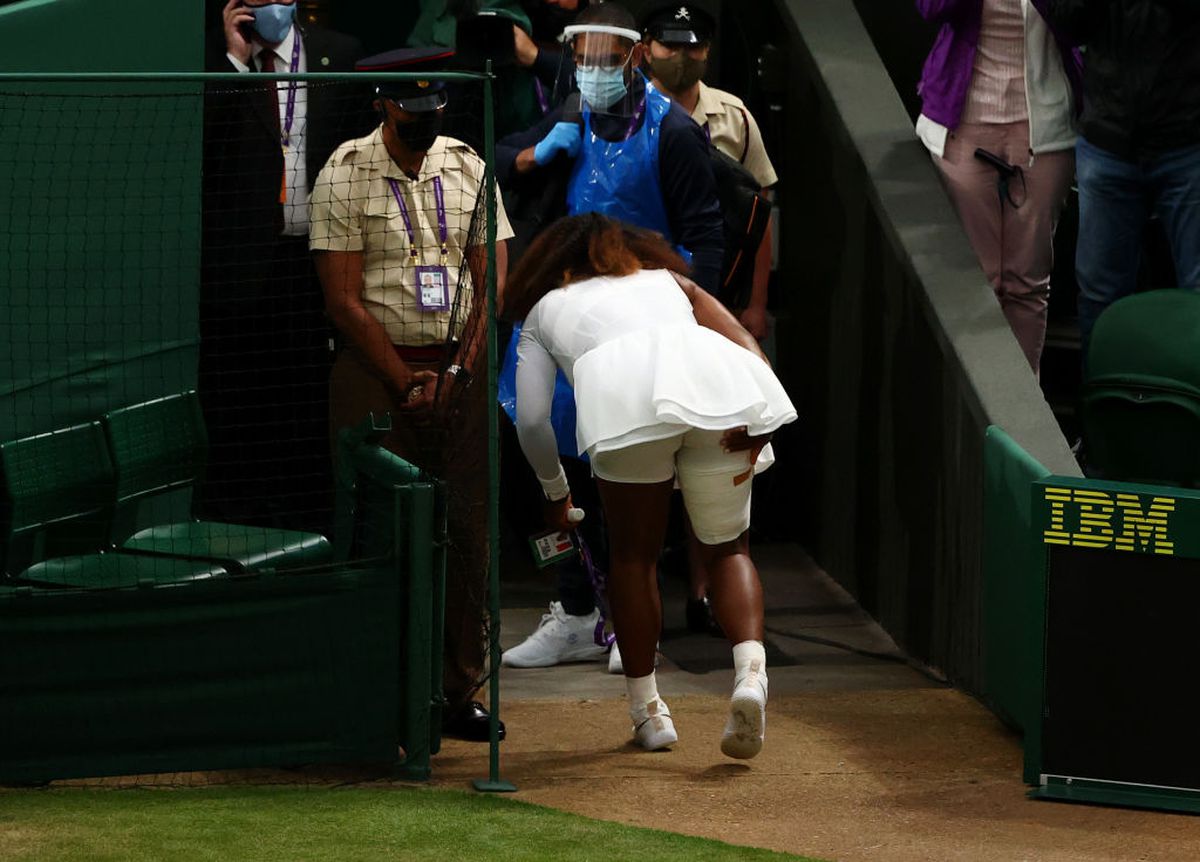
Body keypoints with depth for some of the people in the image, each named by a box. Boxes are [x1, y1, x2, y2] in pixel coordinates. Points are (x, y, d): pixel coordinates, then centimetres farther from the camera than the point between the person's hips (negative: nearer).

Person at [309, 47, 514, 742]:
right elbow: (344, 299, -7)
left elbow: (493, 285, 5)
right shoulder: (345, 177, -5)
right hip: (378, 370, -3)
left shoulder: (468, 169, 7)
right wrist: (407, 384, -10)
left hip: (461, 366, 3)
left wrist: (454, 375, -7)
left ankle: (460, 690, 8)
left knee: (469, 529, 1)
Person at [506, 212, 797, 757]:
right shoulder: (666, 280, 39)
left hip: (624, 392, -2)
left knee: (633, 554, 17)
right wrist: (755, 426, 8)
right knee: (727, 549, 15)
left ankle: (647, 709, 19)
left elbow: (532, 417, 24)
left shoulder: (544, 308, 34)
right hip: (713, 377, 2)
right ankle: (750, 670, -10)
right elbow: (748, 347, 21)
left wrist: (555, 491, 39)